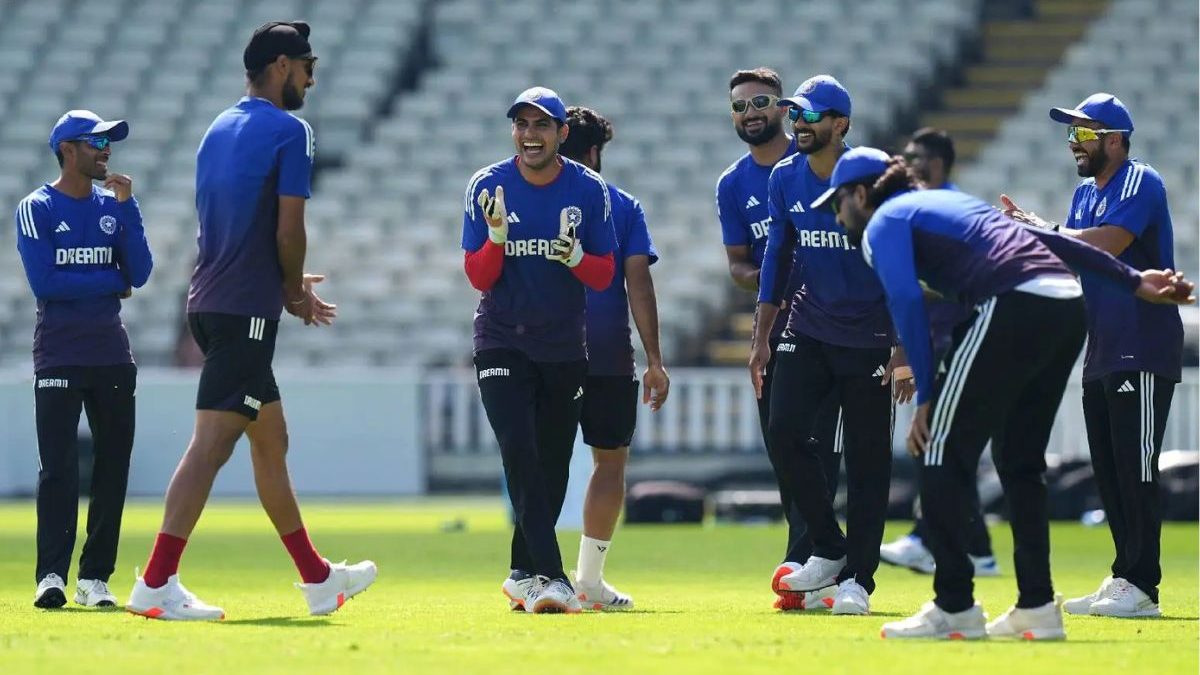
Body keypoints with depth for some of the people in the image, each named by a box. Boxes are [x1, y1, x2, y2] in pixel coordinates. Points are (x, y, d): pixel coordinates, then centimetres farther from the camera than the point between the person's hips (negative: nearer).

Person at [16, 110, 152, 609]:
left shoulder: (113, 207, 11)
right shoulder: (36, 209, -2)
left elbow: (140, 274, 1)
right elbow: (44, 282, -13)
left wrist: (126, 207, -6)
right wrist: (112, 281, -6)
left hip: (112, 356, 5)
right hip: (59, 357, -5)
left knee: (114, 466, 2)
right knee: (58, 468, -10)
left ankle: (95, 578, 6)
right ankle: (51, 575, -10)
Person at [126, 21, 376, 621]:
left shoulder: (220, 129, 17)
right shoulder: (288, 131, -8)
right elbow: (288, 230, -13)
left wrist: (289, 283, 23)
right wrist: (294, 290, 4)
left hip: (210, 302, 9)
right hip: (247, 309, -9)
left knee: (271, 439, 17)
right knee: (211, 442, -12)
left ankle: (317, 578, 25)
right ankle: (156, 584, -17)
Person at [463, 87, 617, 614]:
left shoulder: (589, 190, -3)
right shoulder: (487, 188, -5)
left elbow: (604, 276, 1)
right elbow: (478, 277, -4)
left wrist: (573, 256, -21)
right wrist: (497, 236, -23)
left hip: (565, 347, 2)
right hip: (502, 343, -2)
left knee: (552, 468, 6)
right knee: (520, 453, -18)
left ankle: (523, 574, 23)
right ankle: (548, 576, -24)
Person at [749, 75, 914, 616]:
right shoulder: (785, 179, 1)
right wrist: (762, 337, 9)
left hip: (867, 338, -4)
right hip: (808, 329, 4)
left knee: (868, 459, -1)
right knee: (783, 431, -12)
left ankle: (858, 578, 6)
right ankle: (828, 549, 3)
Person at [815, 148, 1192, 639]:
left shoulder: (882, 224, 10)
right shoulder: (948, 200, 33)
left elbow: (907, 303, -6)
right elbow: (1048, 239, 27)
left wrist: (925, 397, -7)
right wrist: (1134, 282, 25)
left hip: (1015, 305, -8)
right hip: (1070, 304, 8)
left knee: (943, 451, 0)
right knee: (1019, 460, 17)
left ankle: (953, 607, -3)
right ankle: (1037, 607, 16)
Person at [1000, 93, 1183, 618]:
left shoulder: (1141, 183, -11)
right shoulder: (1085, 193, 18)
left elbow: (1105, 244, -24)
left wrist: (1039, 230, -13)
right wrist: (1027, 227, -1)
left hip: (1143, 353, -10)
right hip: (1100, 354, 10)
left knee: (1135, 469, -10)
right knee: (1109, 474, 10)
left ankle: (1141, 588, -11)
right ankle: (1124, 581, 16)